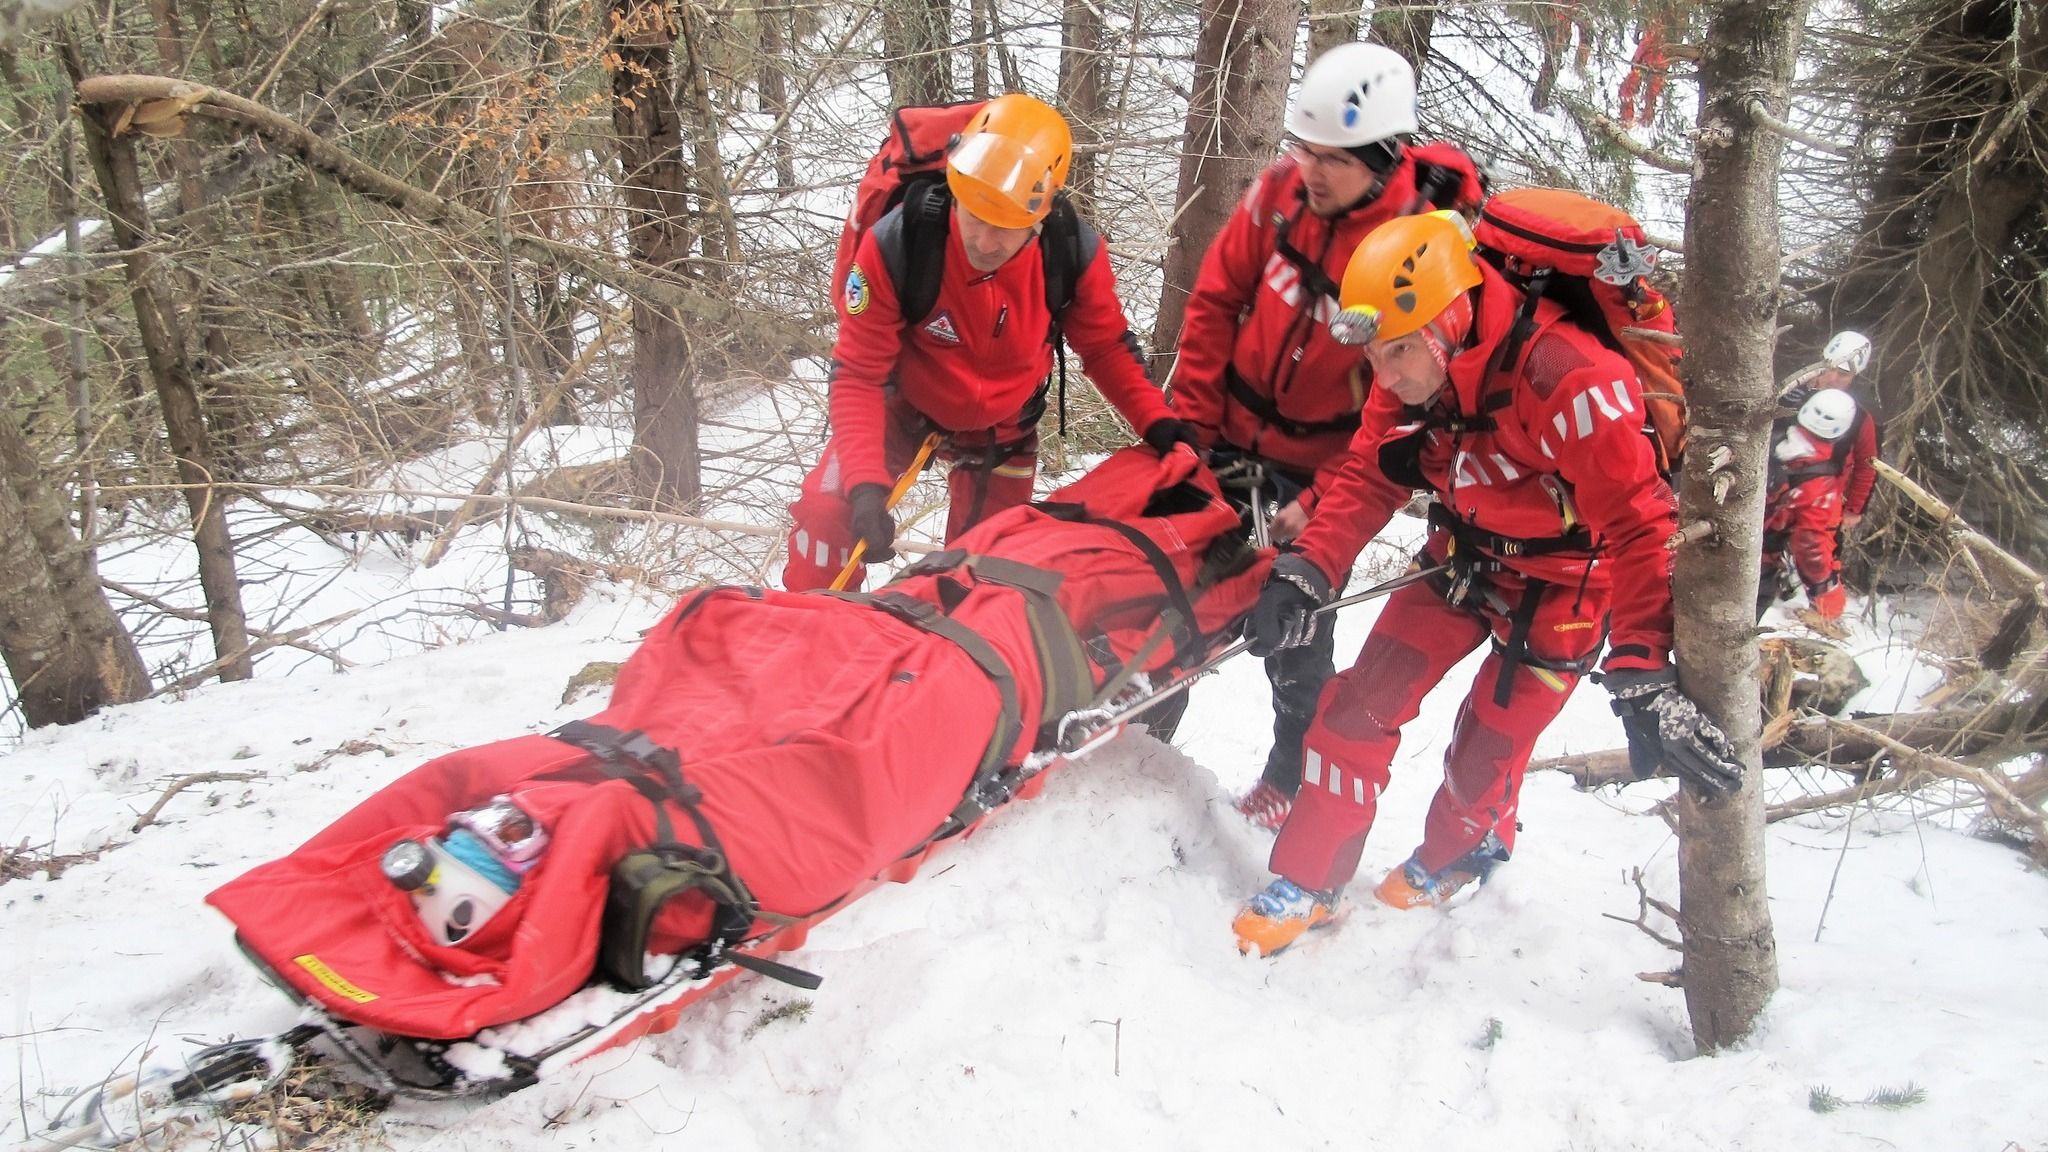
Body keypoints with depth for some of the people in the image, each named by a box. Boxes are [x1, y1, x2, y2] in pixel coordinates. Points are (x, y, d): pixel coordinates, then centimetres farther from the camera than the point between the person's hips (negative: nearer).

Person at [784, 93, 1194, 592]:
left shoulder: (1076, 253, -29)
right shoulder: (894, 246, -35)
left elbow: (1107, 345, -8)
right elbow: (857, 374, -27)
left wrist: (1156, 421, -23)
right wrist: (867, 484, -39)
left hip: (1004, 428, 2)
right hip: (905, 405, -2)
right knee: (827, 509, -16)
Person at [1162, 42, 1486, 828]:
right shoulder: (1282, 190, -11)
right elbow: (1216, 300, -1)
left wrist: (1321, 505, -23)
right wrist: (1193, 421, -2)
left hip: (1318, 467, -4)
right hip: (1227, 441, 5)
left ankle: (1293, 777, 26)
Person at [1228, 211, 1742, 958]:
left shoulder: (1565, 376, -36)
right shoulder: (1413, 372, -15)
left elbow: (1638, 524, -37)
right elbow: (1366, 479, -8)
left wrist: (1645, 675, -43)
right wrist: (1304, 575, -23)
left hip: (1562, 581, -5)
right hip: (1465, 555, 5)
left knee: (1484, 754, 0)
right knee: (1360, 704, -4)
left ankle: (1458, 856, 35)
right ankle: (1307, 883, 12)